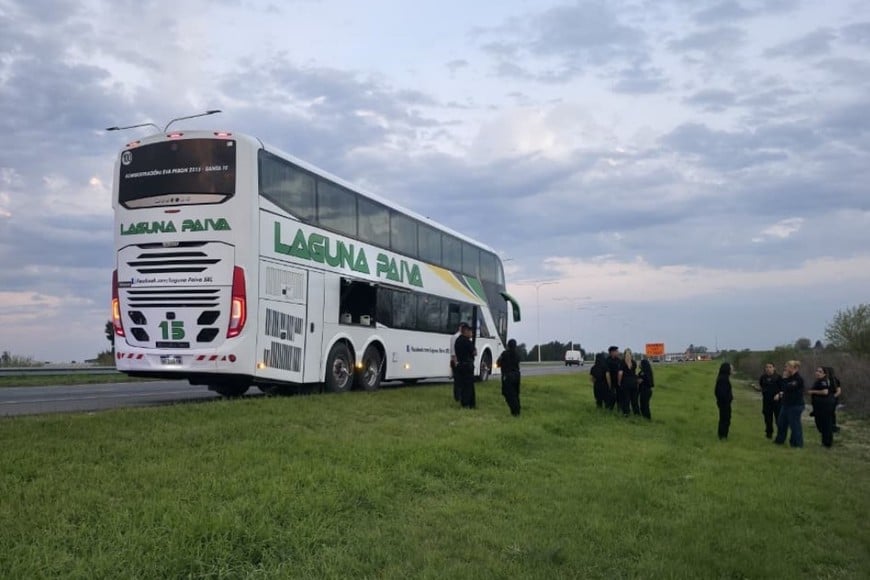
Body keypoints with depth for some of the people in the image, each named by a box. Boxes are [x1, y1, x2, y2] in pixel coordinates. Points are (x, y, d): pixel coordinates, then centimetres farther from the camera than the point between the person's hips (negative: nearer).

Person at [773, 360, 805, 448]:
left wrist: (784, 378, -19)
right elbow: (781, 387, 18)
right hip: (786, 404, 10)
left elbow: (788, 389, -24)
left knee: (794, 424, -3)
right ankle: (780, 440, 31)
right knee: (781, 422, 17)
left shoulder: (799, 379, -17)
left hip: (795, 405, -10)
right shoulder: (789, 378, 11)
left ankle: (797, 443, 8)